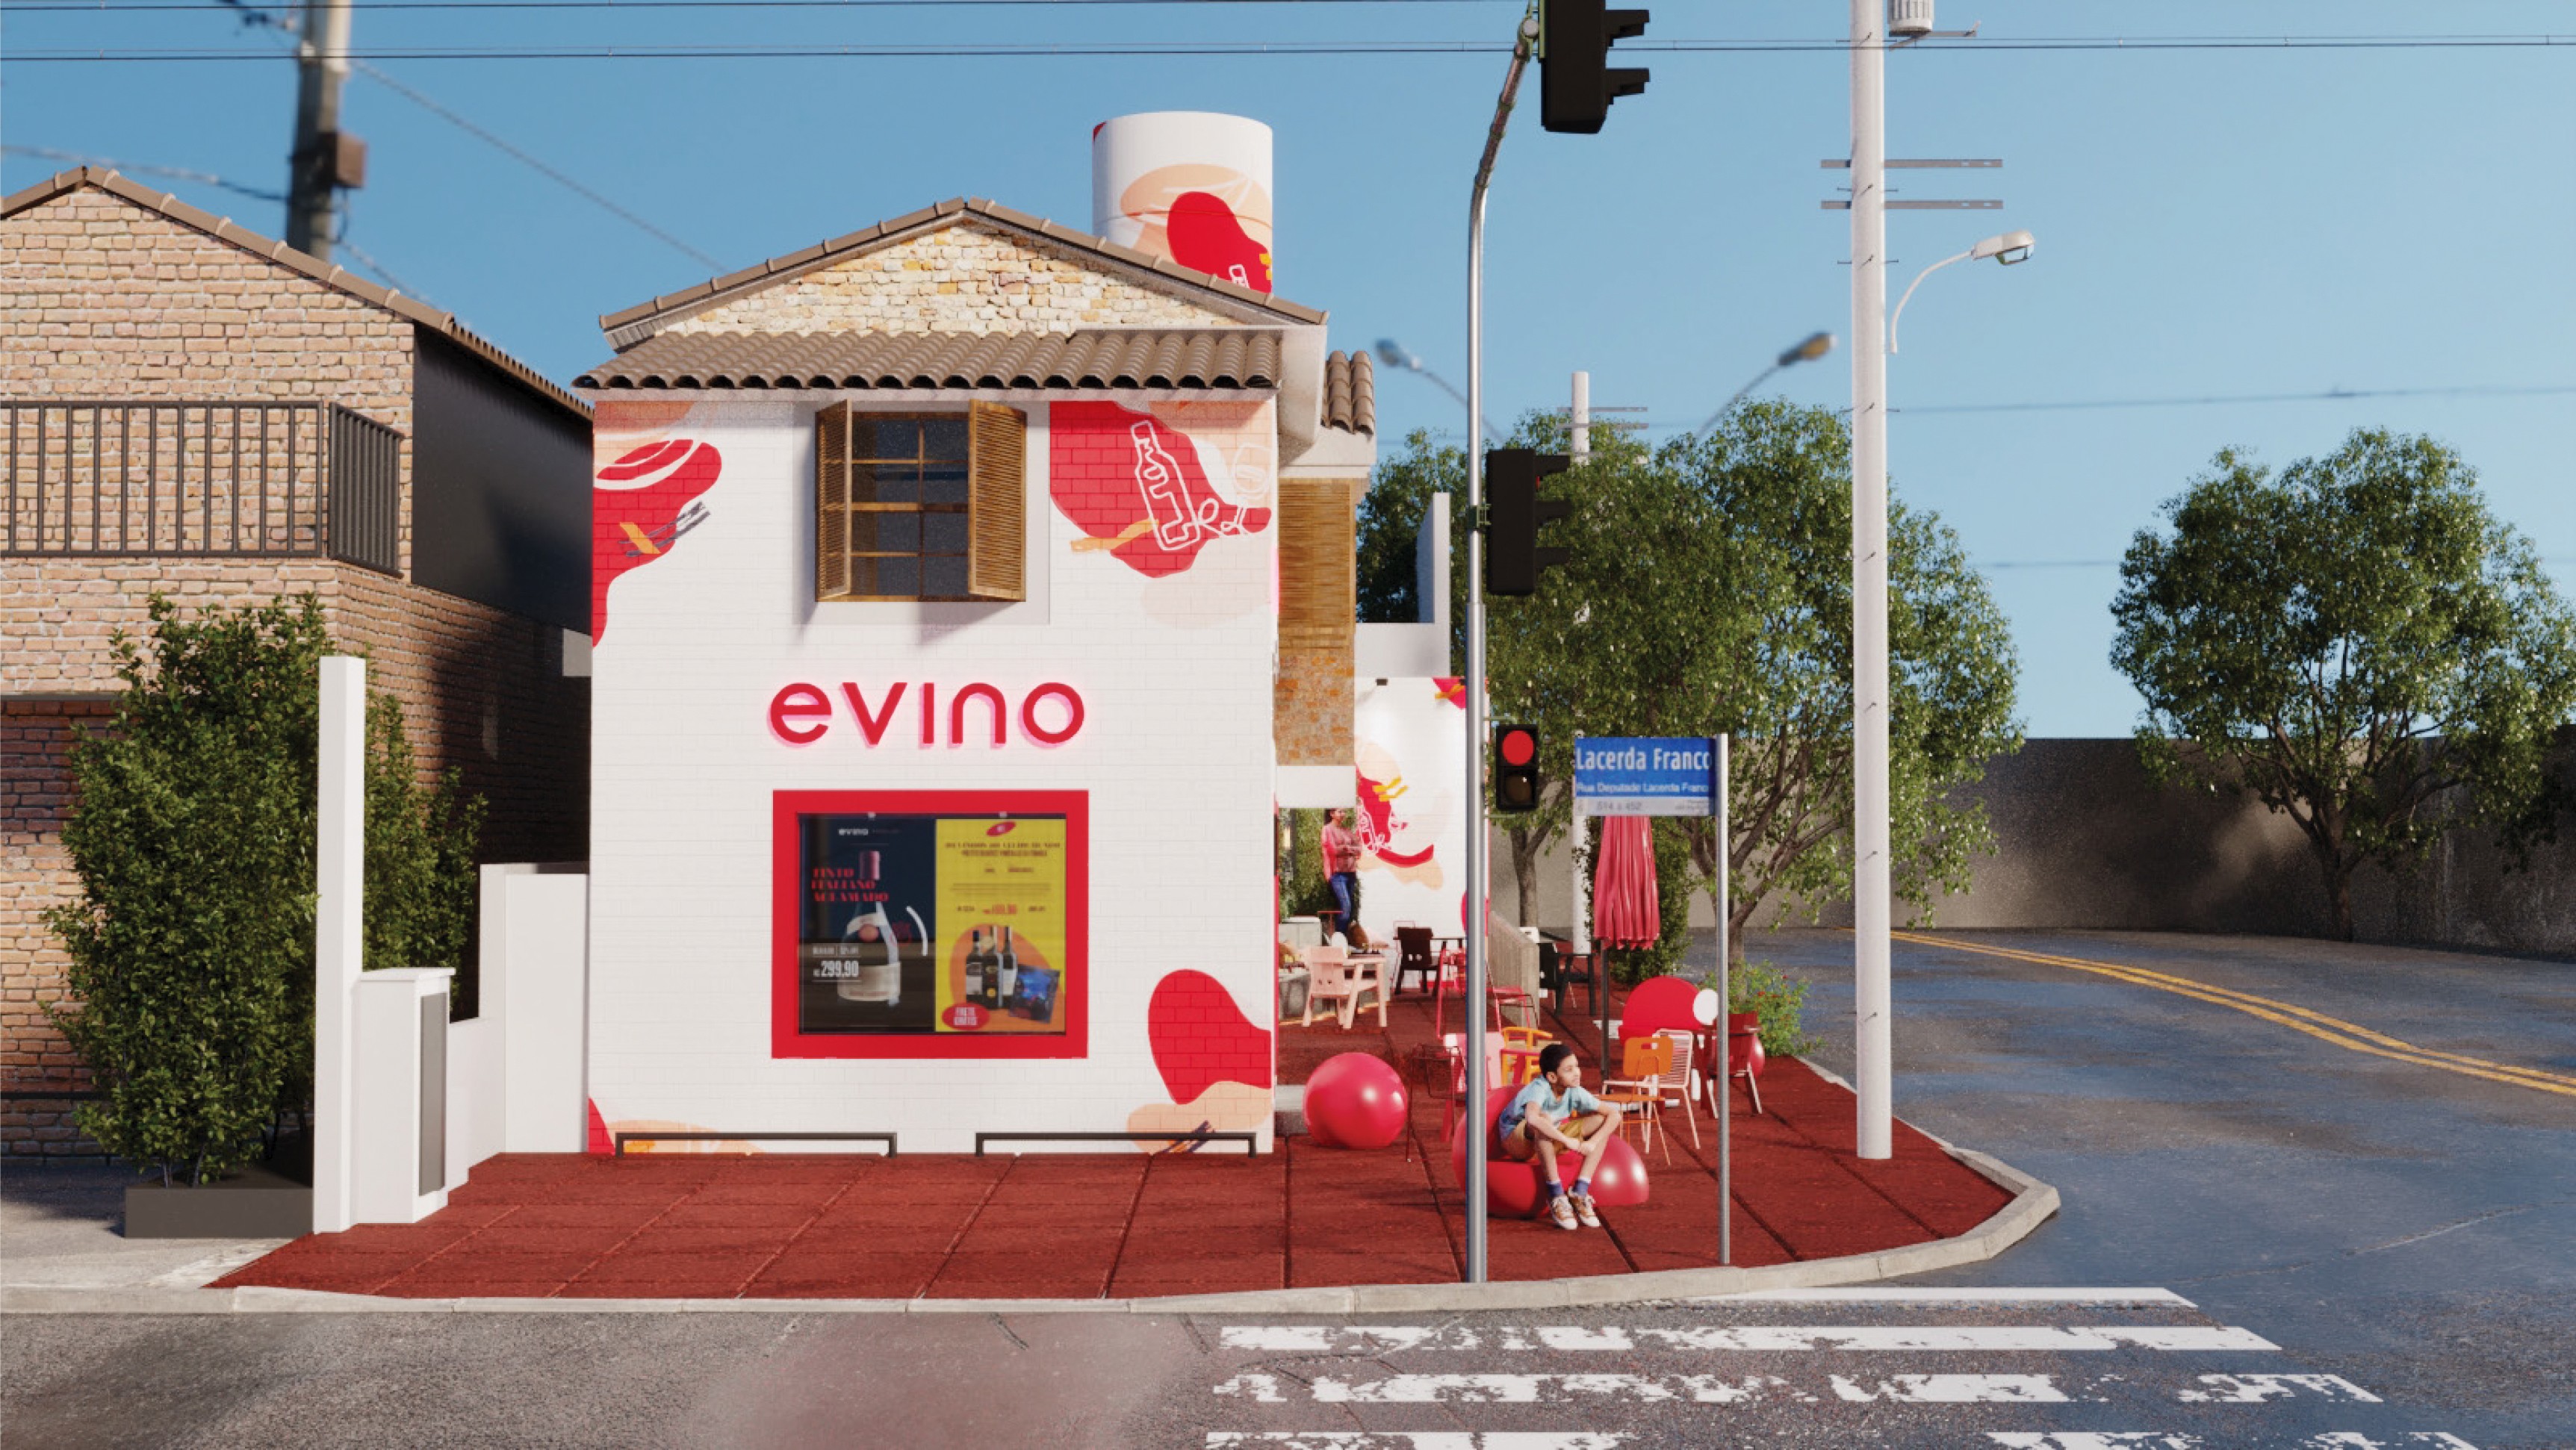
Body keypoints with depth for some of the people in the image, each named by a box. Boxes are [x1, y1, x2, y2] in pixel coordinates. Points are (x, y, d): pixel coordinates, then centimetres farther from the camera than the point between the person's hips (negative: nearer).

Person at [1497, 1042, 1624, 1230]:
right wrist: (1568, 1141, -45)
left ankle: (1580, 1192, -12)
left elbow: (1614, 1114, -12)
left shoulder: (1575, 1092, -14)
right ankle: (1556, 1196, -29)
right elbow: (1532, 1118, -52)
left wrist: (1592, 1143, -26)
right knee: (1545, 1119, -40)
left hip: (1546, 1144, 6)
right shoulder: (1540, 1088, -30)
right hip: (1516, 1141, -6)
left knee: (1601, 1120, -10)